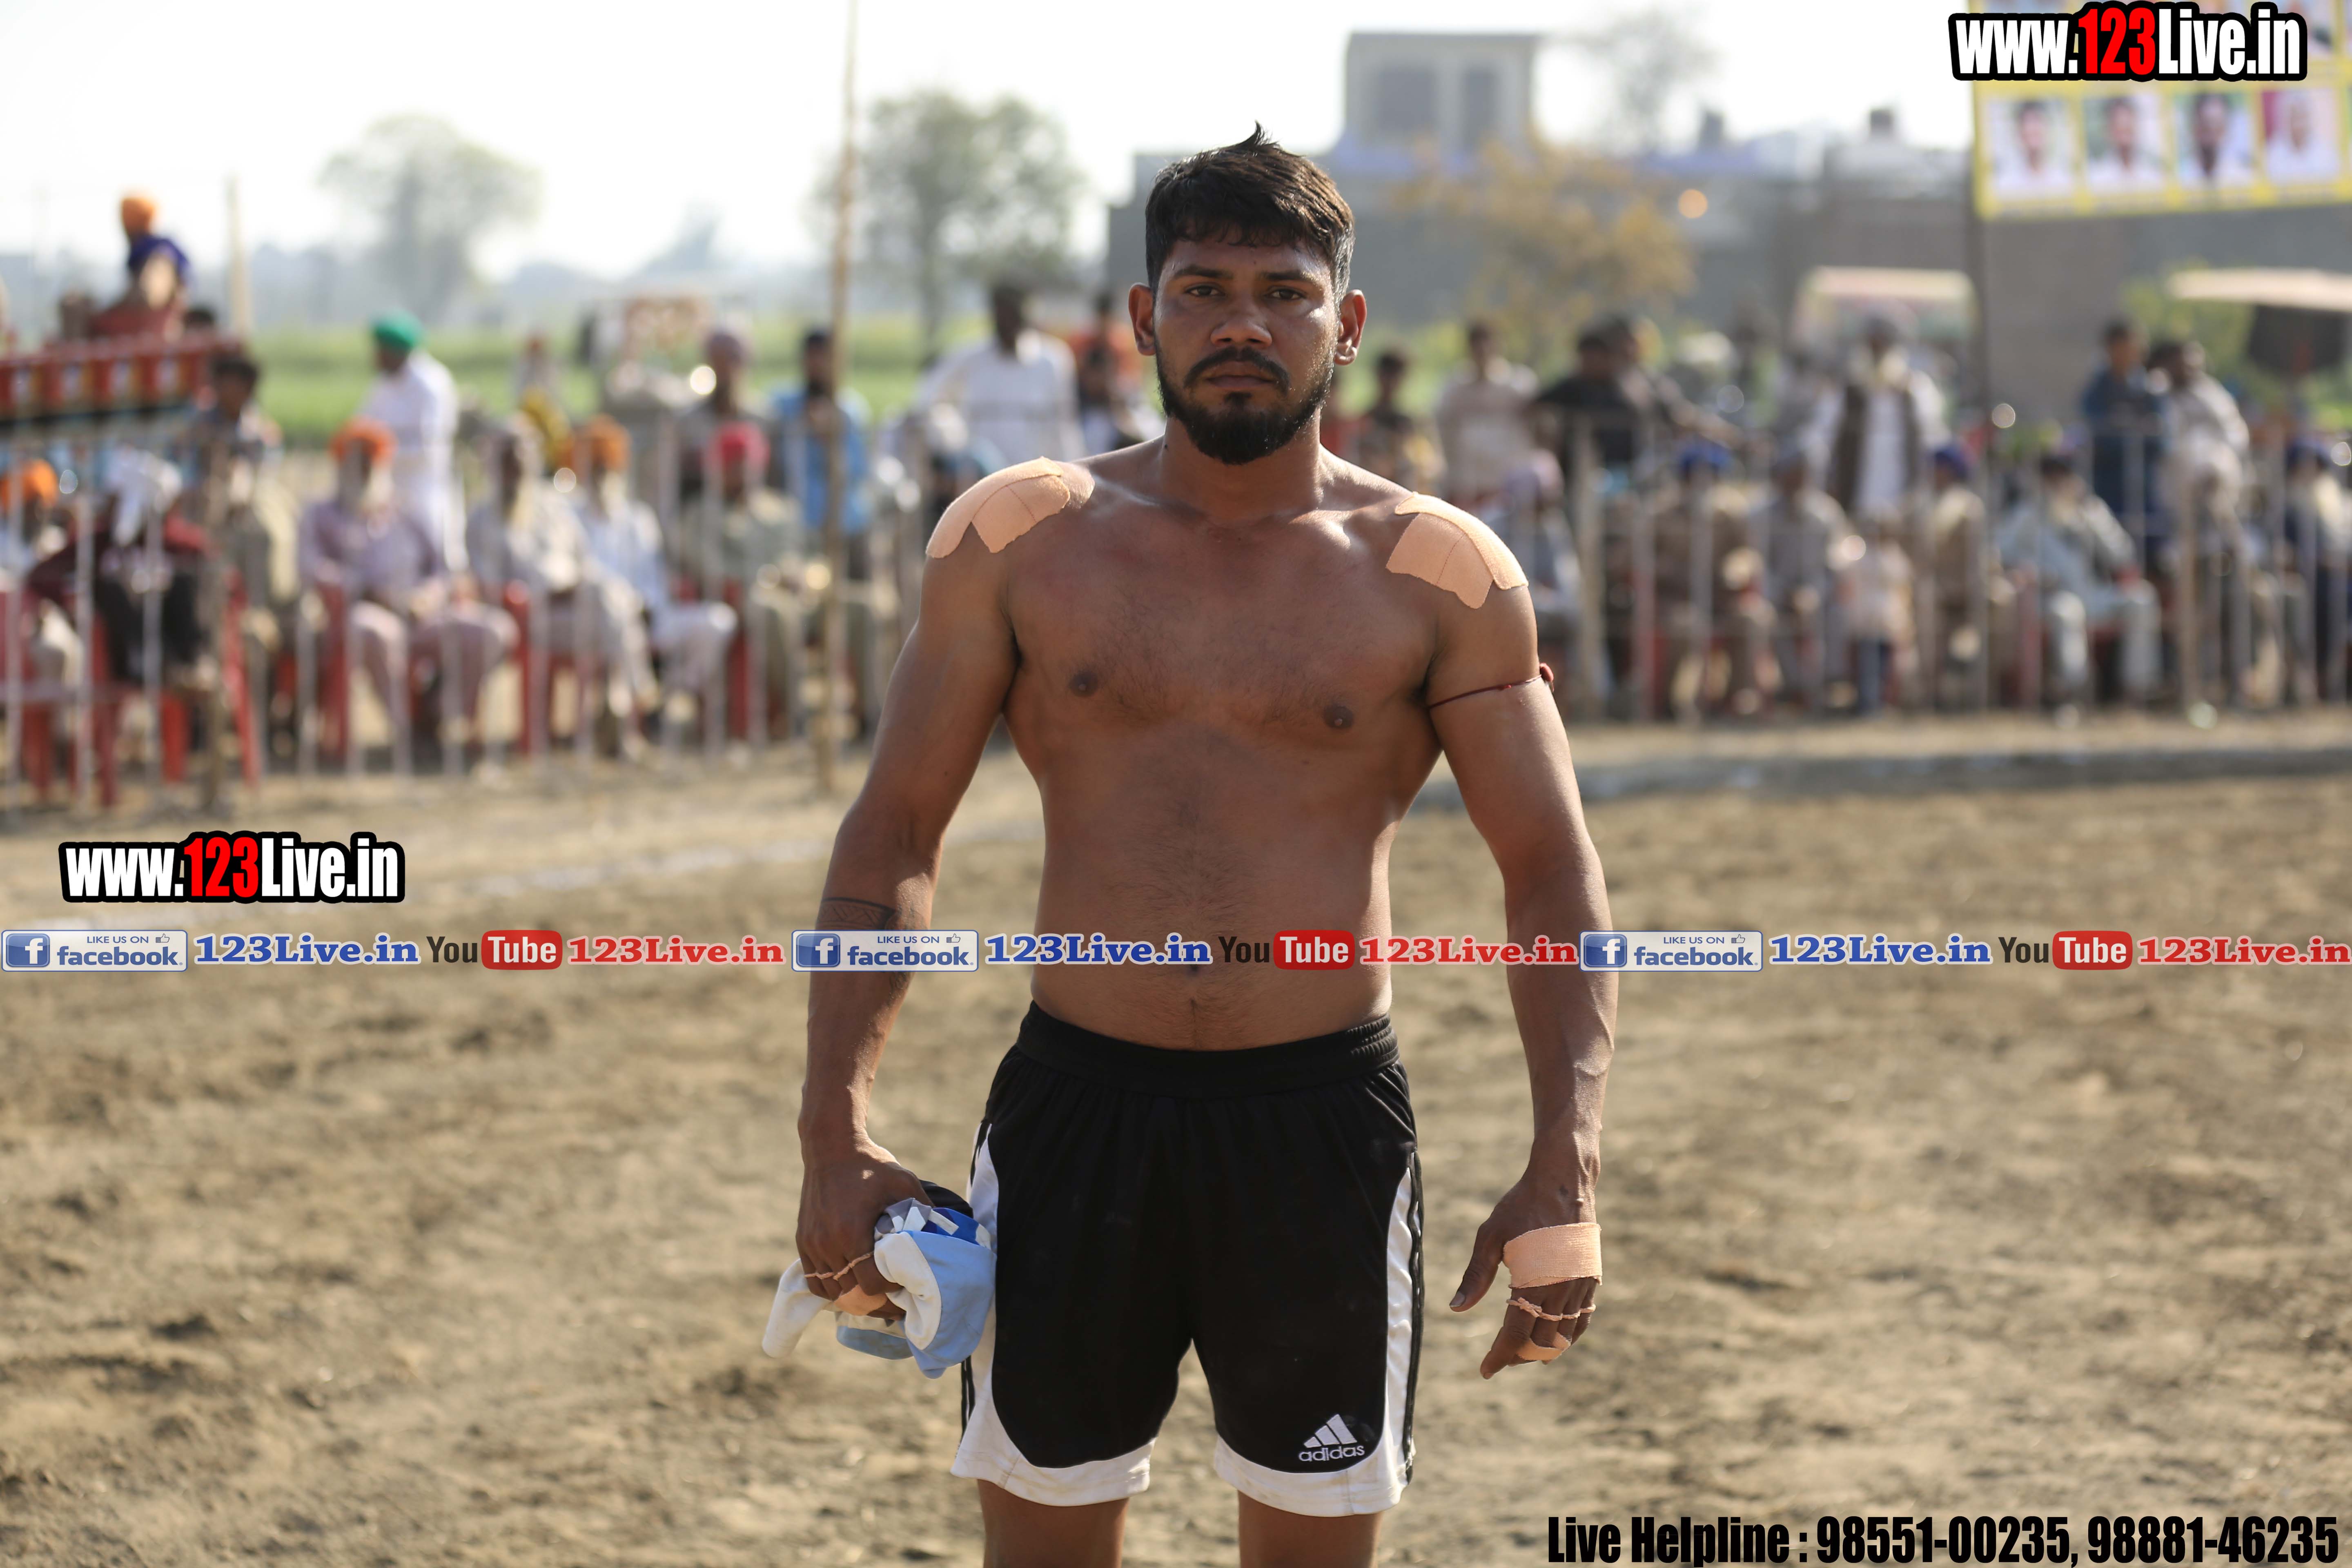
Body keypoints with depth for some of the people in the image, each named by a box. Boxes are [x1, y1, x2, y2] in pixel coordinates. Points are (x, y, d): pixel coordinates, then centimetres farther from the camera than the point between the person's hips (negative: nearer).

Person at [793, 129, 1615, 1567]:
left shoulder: (1436, 574, 0)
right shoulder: (1021, 540, 3)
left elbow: (1556, 874, 1)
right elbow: (894, 833, 6)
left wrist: (1566, 1172, -11)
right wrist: (838, 1136, -3)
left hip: (1325, 1123, -1)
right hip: (1077, 1110, 1)